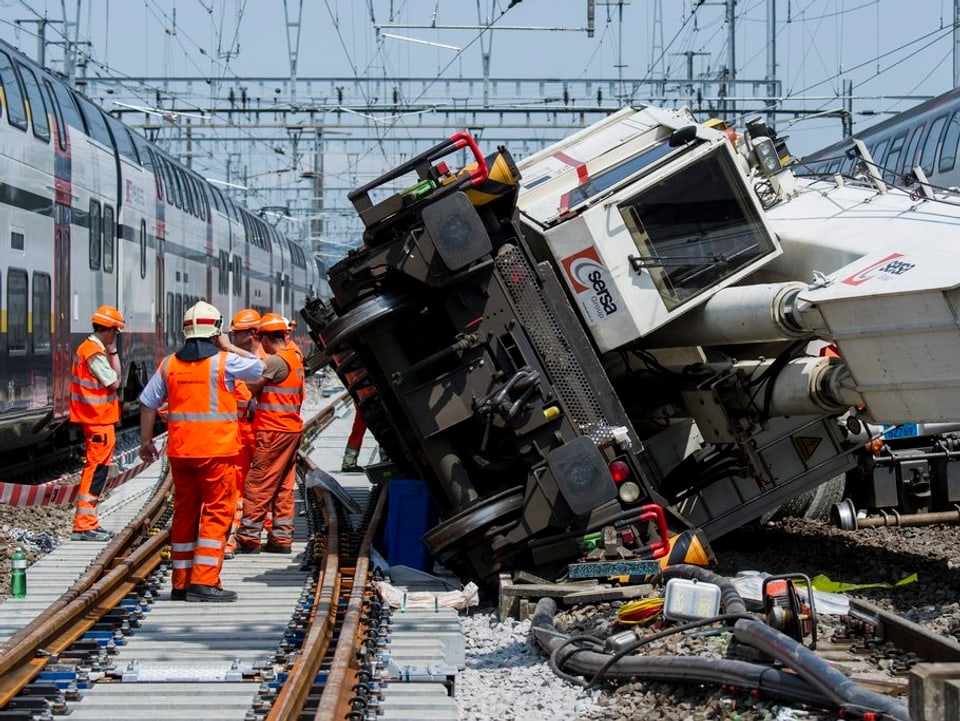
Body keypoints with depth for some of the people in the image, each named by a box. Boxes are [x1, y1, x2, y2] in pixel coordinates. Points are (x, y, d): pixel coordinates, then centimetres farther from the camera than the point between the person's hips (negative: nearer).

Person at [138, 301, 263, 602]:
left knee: (184, 512, 13)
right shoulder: (224, 361, -7)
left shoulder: (169, 364, 7)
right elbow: (259, 367, 7)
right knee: (216, 514, -1)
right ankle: (204, 582, -9)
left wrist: (146, 441, 21)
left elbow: (148, 403, 11)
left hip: (180, 452, 5)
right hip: (216, 451, -5)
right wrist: (228, 346, 11)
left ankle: (181, 583, 17)